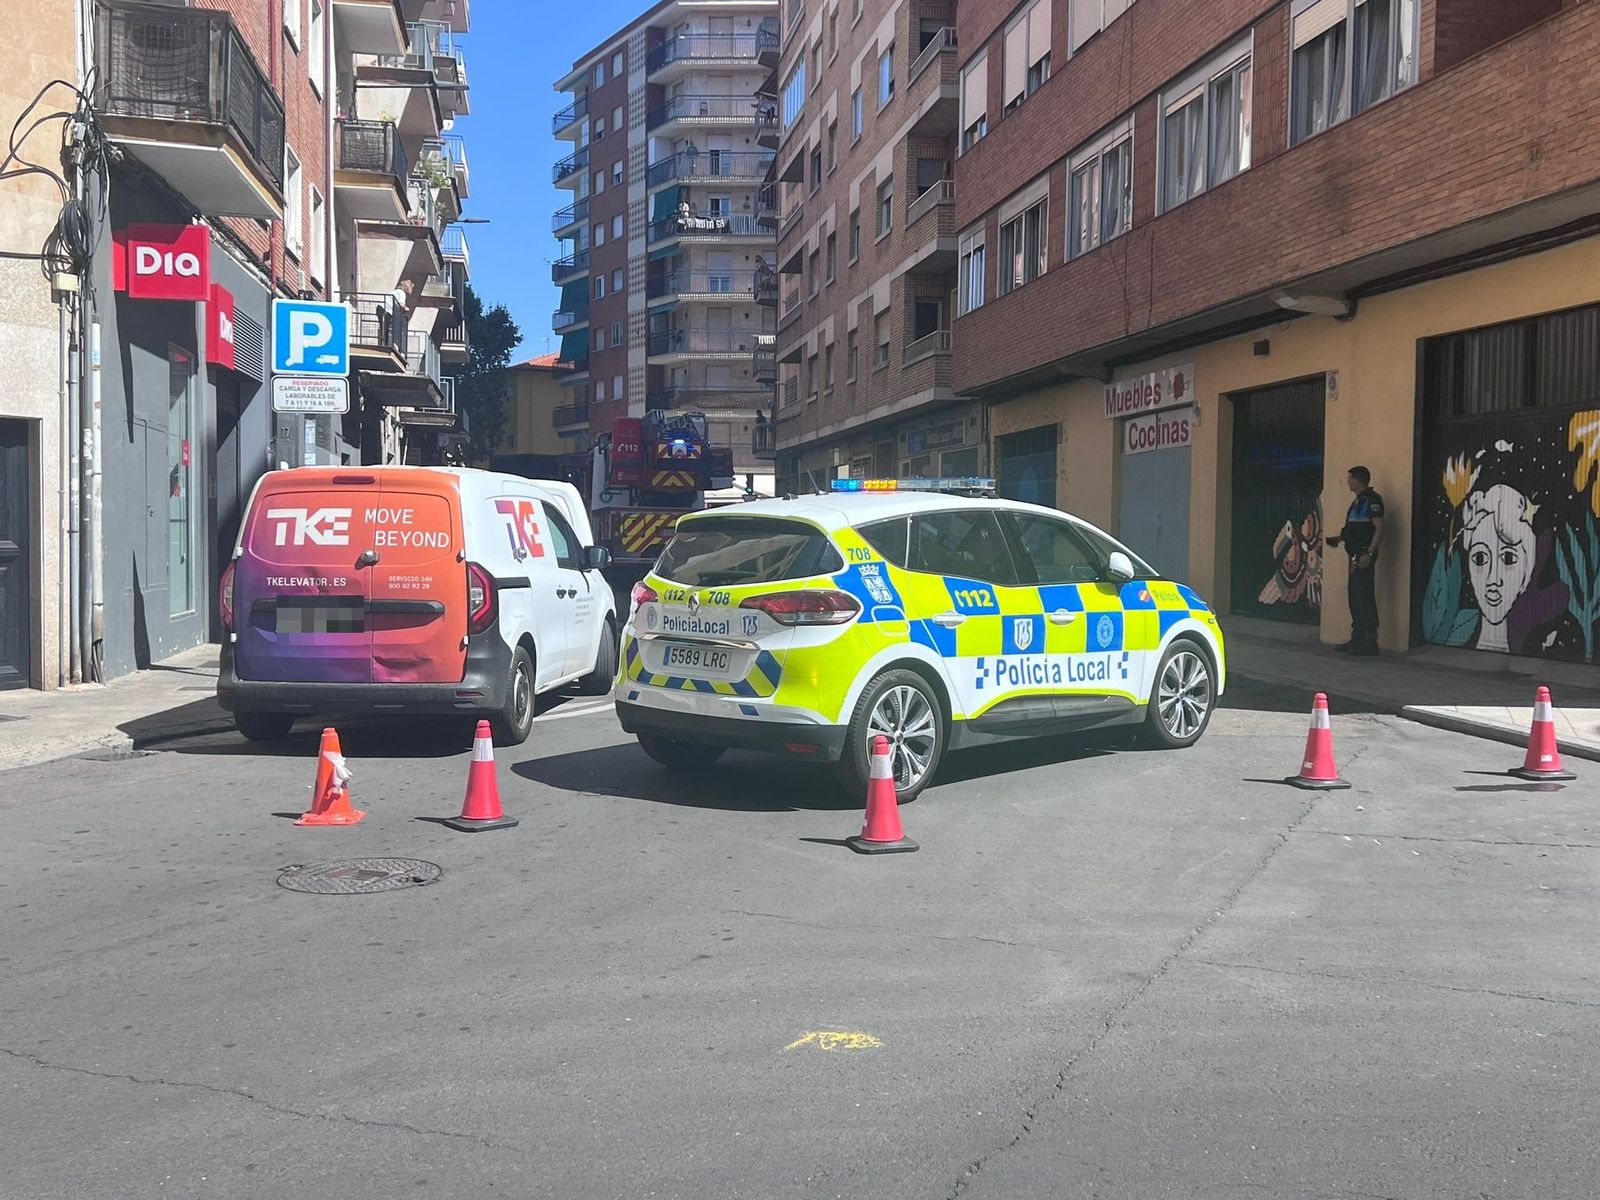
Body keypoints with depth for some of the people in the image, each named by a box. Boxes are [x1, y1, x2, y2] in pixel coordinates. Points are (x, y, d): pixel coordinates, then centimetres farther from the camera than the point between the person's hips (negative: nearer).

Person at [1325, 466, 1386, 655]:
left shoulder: (1371, 500, -11)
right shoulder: (1358, 501, 19)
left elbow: (1379, 528, -17)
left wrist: (1369, 554, -22)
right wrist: (1338, 538, 18)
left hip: (1364, 556, -10)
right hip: (1355, 555, 10)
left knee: (1365, 598, -9)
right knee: (1355, 598, 12)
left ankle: (1370, 641, -7)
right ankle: (1358, 639, 17)